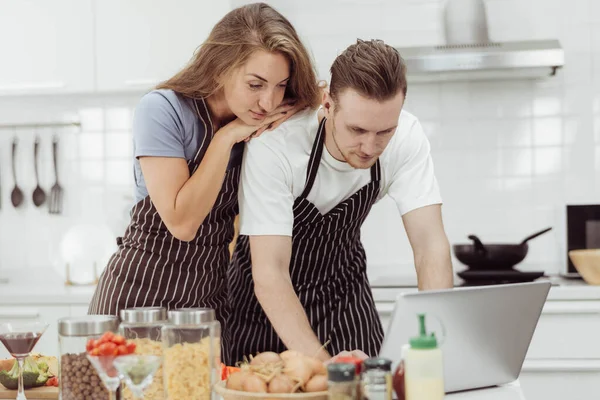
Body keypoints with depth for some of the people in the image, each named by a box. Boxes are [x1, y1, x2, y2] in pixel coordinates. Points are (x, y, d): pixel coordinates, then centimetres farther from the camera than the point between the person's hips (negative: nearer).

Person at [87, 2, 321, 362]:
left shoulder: (266, 125, -1)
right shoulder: (163, 110, -17)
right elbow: (182, 222, -23)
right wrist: (226, 138, -21)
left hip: (213, 297, 5)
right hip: (142, 294, -4)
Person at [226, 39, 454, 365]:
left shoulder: (406, 136, -20)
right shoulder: (274, 146, -32)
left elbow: (430, 245, -22)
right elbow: (269, 273, -34)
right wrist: (322, 362, -45)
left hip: (344, 290, 2)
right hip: (270, 300, -2)